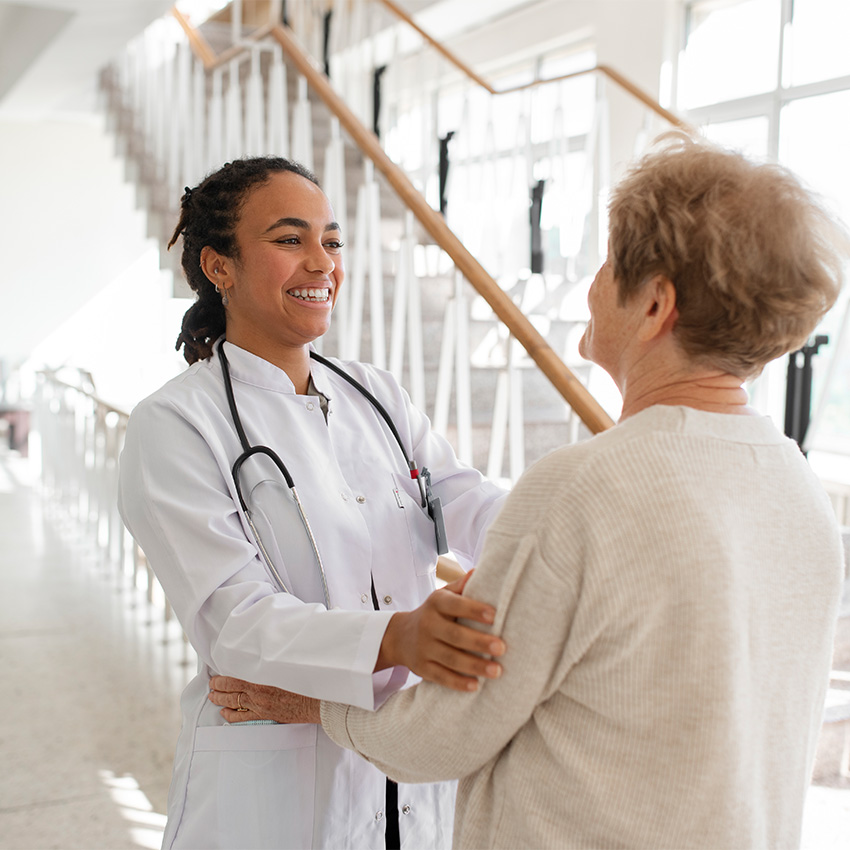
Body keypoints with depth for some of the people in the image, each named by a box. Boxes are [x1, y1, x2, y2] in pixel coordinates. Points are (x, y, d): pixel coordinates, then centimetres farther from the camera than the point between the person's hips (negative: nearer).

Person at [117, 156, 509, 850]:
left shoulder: (375, 395, 7)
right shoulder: (173, 427, -11)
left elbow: (473, 510, -8)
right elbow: (233, 621, -22)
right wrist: (395, 638, -39)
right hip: (270, 791, -5)